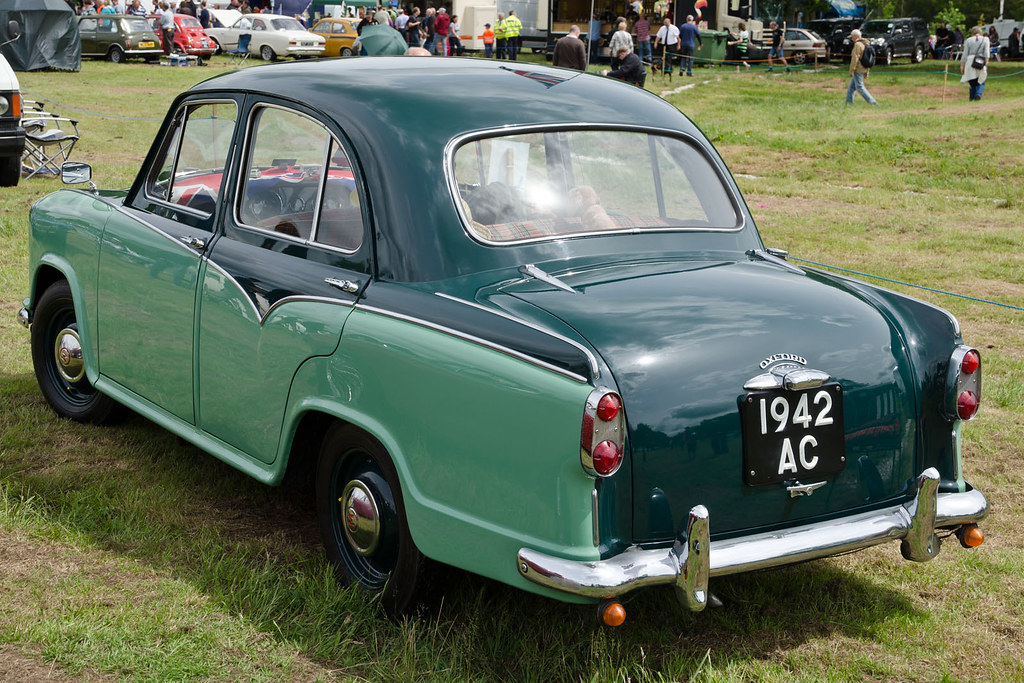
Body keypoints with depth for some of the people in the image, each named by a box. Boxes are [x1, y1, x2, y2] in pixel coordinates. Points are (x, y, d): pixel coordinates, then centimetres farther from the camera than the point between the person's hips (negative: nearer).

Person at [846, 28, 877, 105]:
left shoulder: (857, 45, -15)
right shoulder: (865, 44, 15)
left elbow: (855, 58, -21)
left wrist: (851, 71, -19)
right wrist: (867, 72, 21)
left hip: (858, 70, -10)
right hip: (863, 69, 10)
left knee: (860, 87, -7)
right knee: (851, 87, 14)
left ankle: (872, 102, -10)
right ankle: (848, 103, 16)